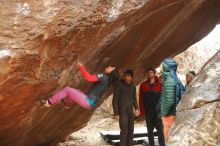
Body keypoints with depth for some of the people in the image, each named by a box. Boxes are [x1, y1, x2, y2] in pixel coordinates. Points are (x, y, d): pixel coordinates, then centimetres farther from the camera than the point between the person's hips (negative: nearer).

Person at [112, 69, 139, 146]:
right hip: (122, 111, -6)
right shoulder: (119, 85, -10)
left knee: (131, 131, 9)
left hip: (130, 111, 6)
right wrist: (116, 113, -13)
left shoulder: (133, 86, 6)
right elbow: (115, 99, -9)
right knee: (124, 131, -10)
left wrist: (136, 108, 2)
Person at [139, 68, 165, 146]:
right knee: (150, 130, 9)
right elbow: (141, 99, 5)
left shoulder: (160, 84, 1)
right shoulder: (143, 85, 6)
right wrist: (142, 111, -2)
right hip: (148, 111, 2)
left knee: (160, 129, -5)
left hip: (157, 111, -2)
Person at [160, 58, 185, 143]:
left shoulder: (169, 81, -19)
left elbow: (169, 100, -24)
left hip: (169, 114, -9)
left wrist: (164, 112, -11)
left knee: (168, 134, 1)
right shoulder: (176, 80, 9)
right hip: (174, 112, 9)